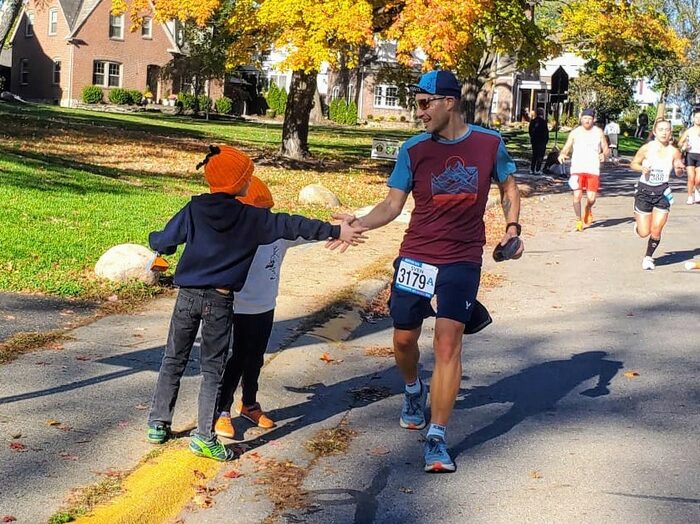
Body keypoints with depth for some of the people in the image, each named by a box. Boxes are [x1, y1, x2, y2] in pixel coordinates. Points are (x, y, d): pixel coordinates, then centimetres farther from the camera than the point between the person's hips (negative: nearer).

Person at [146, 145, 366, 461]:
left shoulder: (193, 210, -1)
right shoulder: (251, 217, -5)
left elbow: (164, 242, 2)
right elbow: (292, 225, -4)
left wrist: (154, 239, 27)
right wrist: (336, 231, 0)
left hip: (188, 296, 2)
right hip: (220, 302, -2)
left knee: (173, 360, 15)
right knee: (212, 369, 5)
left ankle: (158, 425, 21)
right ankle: (204, 438, 2)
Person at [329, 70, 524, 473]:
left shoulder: (489, 144, -2)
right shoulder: (414, 150, -2)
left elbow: (509, 188, 12)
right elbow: (392, 205, -2)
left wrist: (512, 227, -4)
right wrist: (357, 224, -18)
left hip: (463, 260, -2)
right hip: (416, 257, 2)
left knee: (448, 342, -11)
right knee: (405, 339, 8)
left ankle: (437, 439, -4)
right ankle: (414, 390, 43)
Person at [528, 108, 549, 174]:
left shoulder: (533, 121, 4)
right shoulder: (543, 122, -15)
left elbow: (530, 131, 9)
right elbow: (545, 132, -14)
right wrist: (546, 139, -2)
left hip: (534, 141, 6)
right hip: (542, 142, -6)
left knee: (534, 156, 14)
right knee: (540, 156, 0)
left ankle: (532, 169, 13)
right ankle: (537, 170, -2)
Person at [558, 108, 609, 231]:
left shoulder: (599, 132, 5)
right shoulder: (575, 133, 3)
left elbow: (606, 149, 8)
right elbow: (566, 148, 4)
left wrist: (603, 154, -15)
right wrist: (562, 154, -19)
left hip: (593, 169, 0)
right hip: (577, 169, 0)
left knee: (591, 198, -6)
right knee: (577, 196, -8)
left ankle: (588, 209, 30)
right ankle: (578, 220, 13)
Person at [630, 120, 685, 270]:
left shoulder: (674, 152, -4)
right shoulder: (647, 148, -9)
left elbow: (679, 173, 8)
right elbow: (633, 163, 4)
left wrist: (680, 170, -16)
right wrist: (642, 168, -17)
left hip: (662, 192, 1)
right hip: (644, 190, -1)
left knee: (656, 231, -2)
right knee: (643, 233, 0)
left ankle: (648, 257, 22)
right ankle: (637, 222, 36)